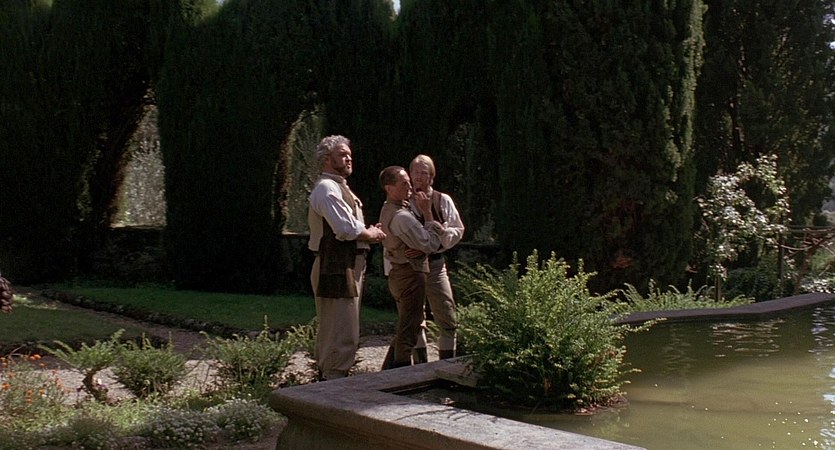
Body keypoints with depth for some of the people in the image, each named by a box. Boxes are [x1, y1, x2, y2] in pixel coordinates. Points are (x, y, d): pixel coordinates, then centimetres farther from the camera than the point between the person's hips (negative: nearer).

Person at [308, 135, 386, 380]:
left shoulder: (338, 187, 21)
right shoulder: (327, 188, -14)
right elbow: (347, 229, -23)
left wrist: (370, 232, 6)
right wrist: (372, 234, -5)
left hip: (349, 266, 11)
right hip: (338, 268, -11)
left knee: (333, 331, 18)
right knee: (342, 334, -9)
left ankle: (328, 375, 28)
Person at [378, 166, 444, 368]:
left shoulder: (387, 210, 11)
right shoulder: (402, 216, -21)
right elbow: (430, 245, -18)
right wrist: (428, 214, -12)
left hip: (399, 273, 10)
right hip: (411, 274, -10)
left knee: (405, 327, 20)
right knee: (409, 329, -3)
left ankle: (390, 371, 26)